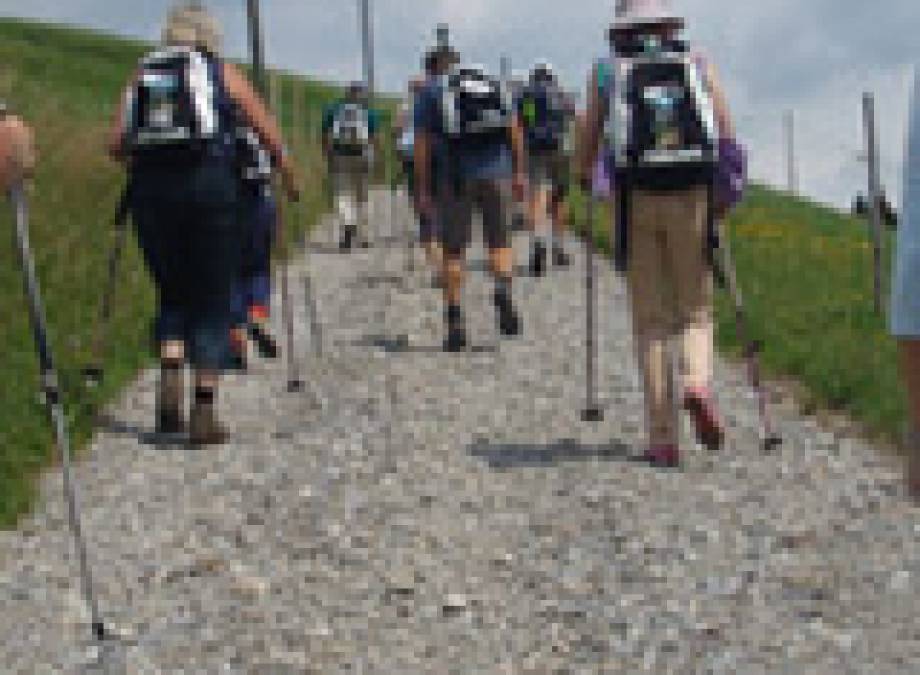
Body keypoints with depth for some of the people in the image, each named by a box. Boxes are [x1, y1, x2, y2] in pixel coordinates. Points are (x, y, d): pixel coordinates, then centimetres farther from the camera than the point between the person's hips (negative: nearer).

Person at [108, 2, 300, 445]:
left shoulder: (142, 75, 17)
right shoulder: (221, 71, 11)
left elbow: (115, 144, 6)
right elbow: (268, 132, 8)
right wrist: (289, 176, 23)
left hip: (150, 190, 3)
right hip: (209, 186, -3)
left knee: (172, 295, 18)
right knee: (212, 301, 5)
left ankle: (170, 375, -4)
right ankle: (204, 408, -2)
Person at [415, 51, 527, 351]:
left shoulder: (431, 93, 5)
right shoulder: (494, 84, 15)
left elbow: (422, 146, -1)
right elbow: (515, 131, 11)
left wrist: (422, 189, 2)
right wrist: (519, 172, 14)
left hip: (454, 177, -2)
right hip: (495, 174, 2)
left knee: (453, 249, 5)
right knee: (499, 241, 14)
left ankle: (455, 323, 5)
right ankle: (503, 289, -13)